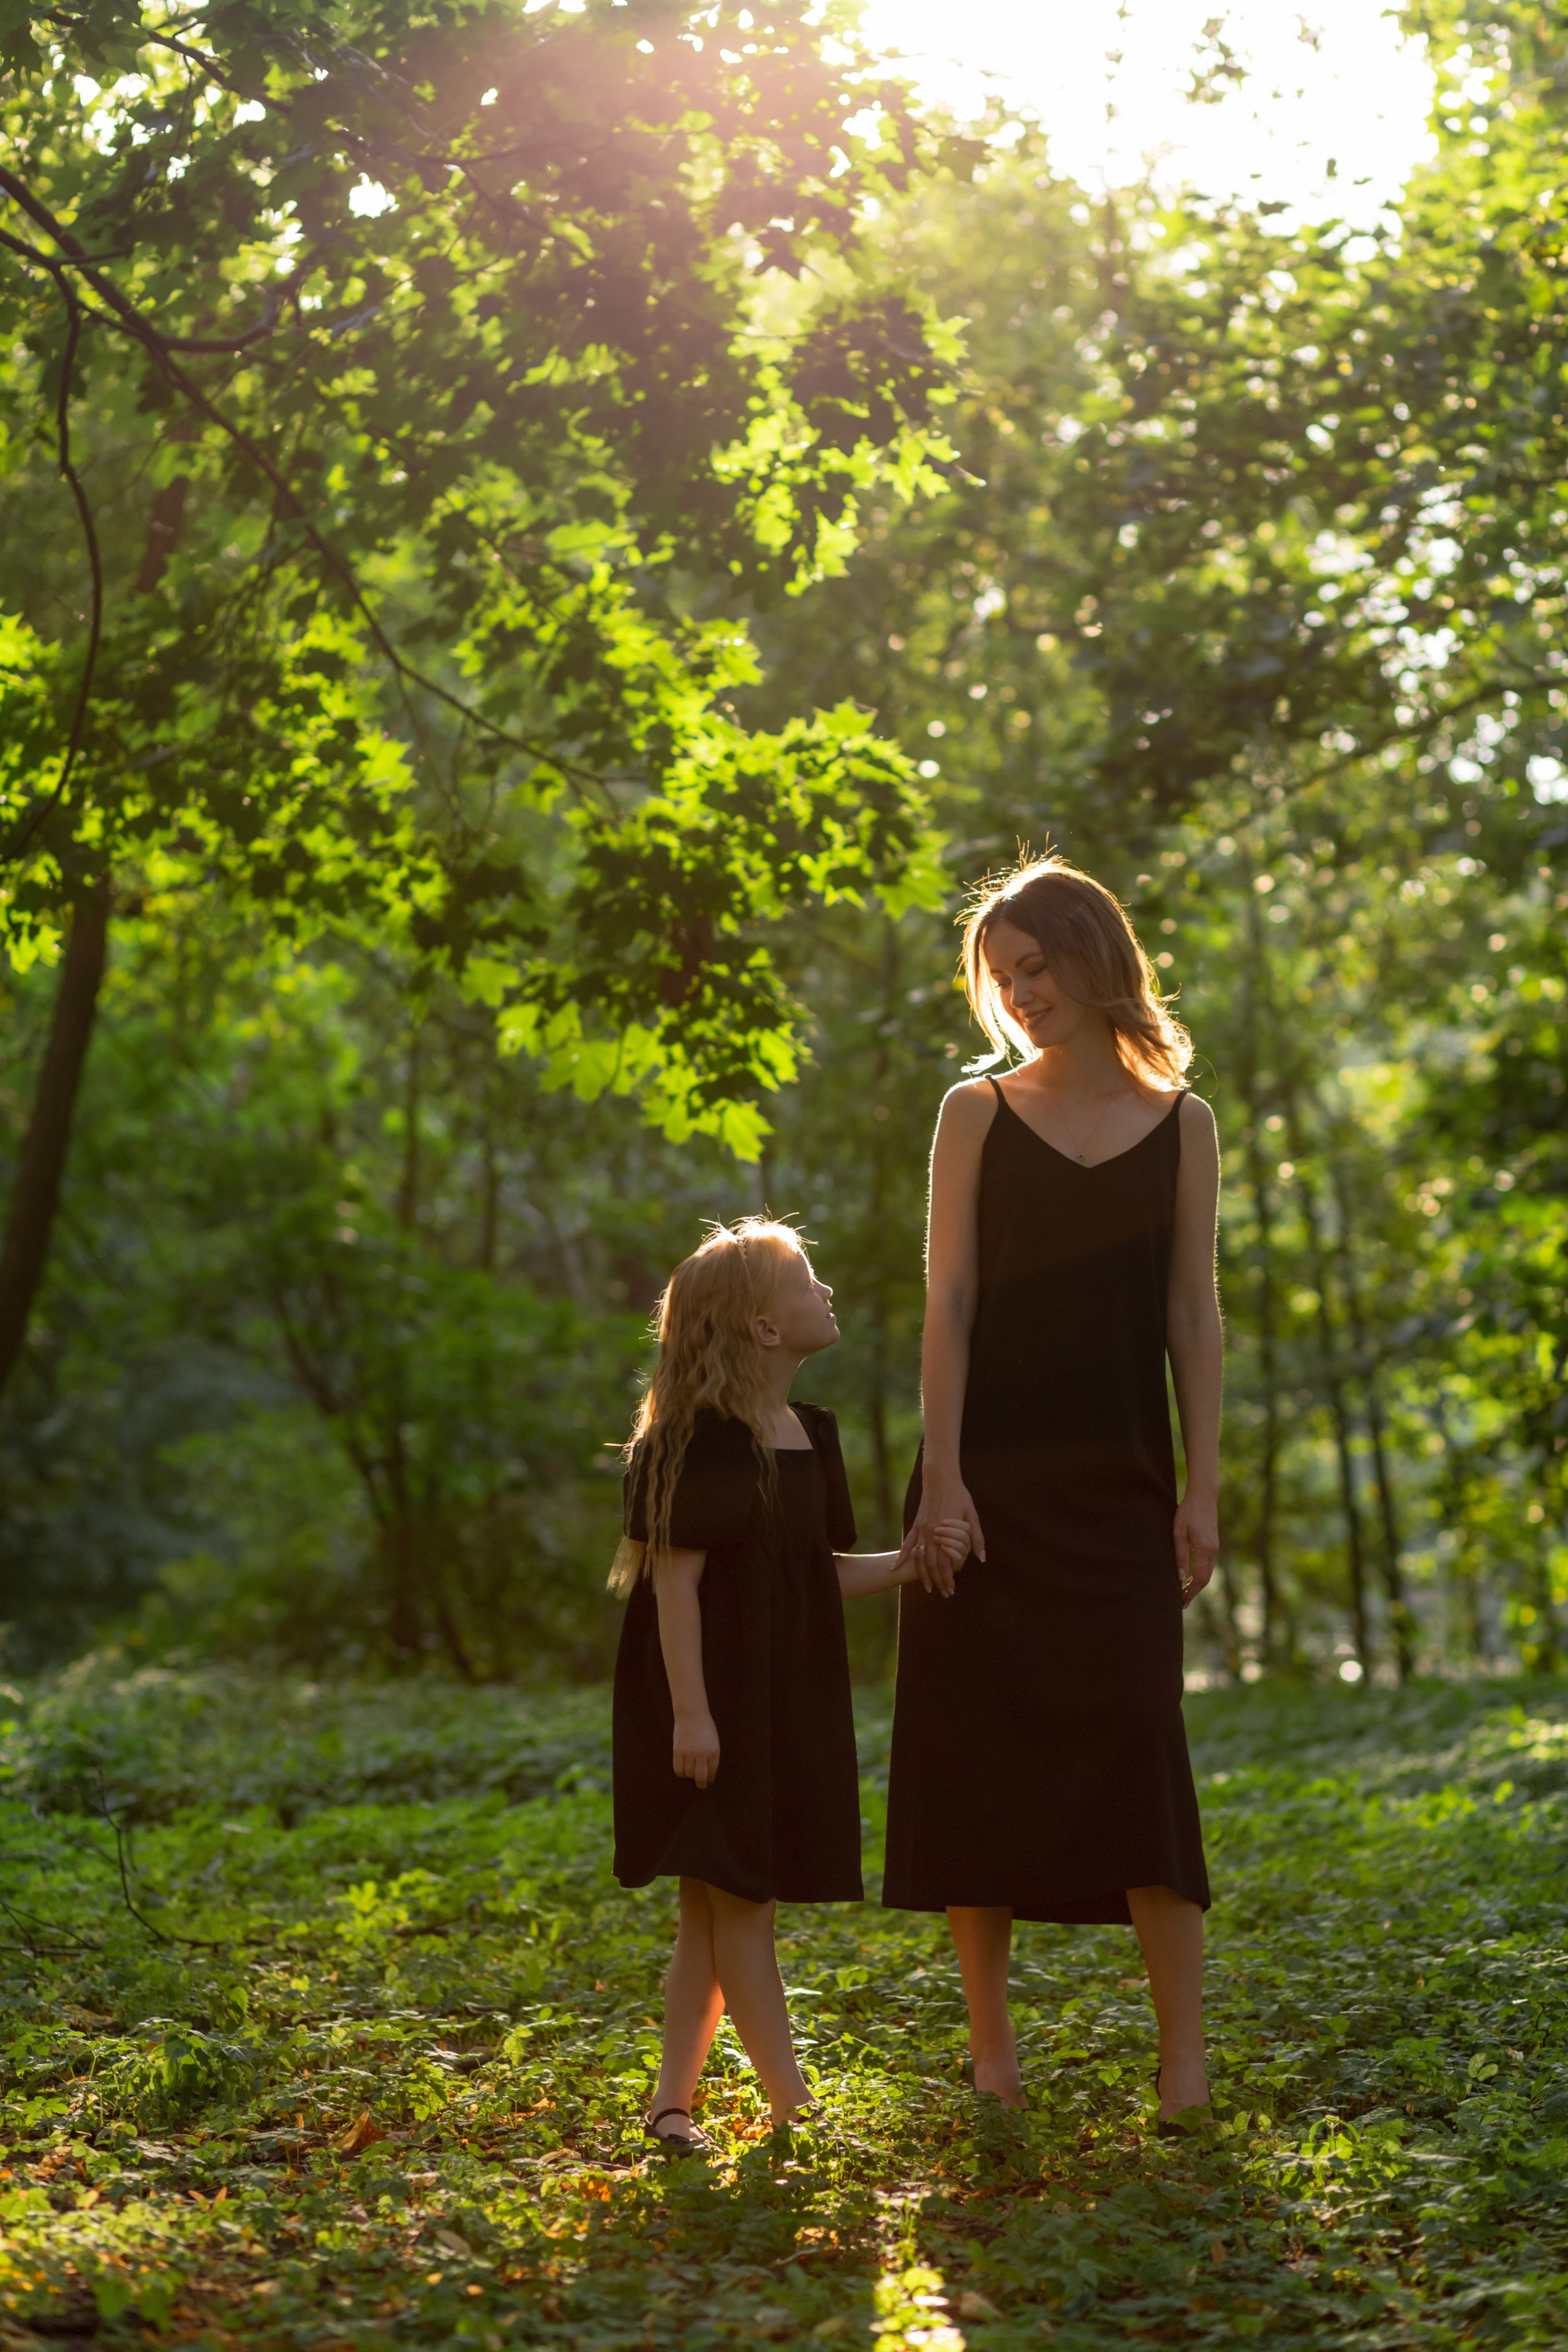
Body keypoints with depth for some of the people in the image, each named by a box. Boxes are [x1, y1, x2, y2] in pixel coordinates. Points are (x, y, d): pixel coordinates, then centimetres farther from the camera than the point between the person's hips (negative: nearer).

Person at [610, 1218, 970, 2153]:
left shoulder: (811, 1433, 11)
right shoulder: (700, 1441, -15)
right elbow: (675, 1578, -17)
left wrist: (912, 1564, -1)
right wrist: (690, 1713, -21)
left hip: (784, 1705, 9)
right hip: (715, 1705, -9)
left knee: (718, 1908, 11)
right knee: (740, 1904, -3)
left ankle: (673, 2100, 18)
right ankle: (795, 2110, 0)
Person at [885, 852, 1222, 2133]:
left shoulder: (1180, 1125, 8)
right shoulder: (979, 1114, 6)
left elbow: (1193, 1316, 6)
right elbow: (949, 1301, 0)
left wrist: (1203, 1488, -2)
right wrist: (943, 1474, -10)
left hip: (1119, 1485, 0)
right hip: (990, 1478, 0)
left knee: (1137, 1745, -8)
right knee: (975, 1749, 0)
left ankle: (1185, 2052, -2)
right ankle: (992, 2047, 10)